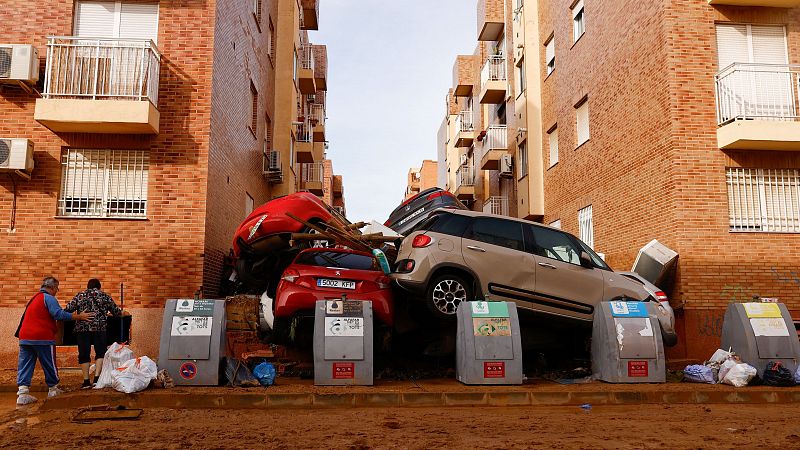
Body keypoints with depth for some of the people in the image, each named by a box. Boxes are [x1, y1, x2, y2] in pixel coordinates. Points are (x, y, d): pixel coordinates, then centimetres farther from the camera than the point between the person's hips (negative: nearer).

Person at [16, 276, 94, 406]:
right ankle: (53, 389, 20)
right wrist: (79, 317, -19)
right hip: (42, 337, -8)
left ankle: (22, 393, -5)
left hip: (24, 337, 8)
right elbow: (59, 314, -22)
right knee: (49, 364, 7)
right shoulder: (48, 298, -9)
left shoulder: (34, 298, 20)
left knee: (25, 365, 5)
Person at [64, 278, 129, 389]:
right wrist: (123, 313, 36)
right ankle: (96, 377, -3)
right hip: (99, 328, -1)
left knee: (84, 355, 7)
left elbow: (68, 310, 5)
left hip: (82, 328, 1)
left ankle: (86, 381, 8)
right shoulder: (104, 296, 10)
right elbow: (116, 311, 16)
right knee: (100, 353, 9)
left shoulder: (80, 296, 11)